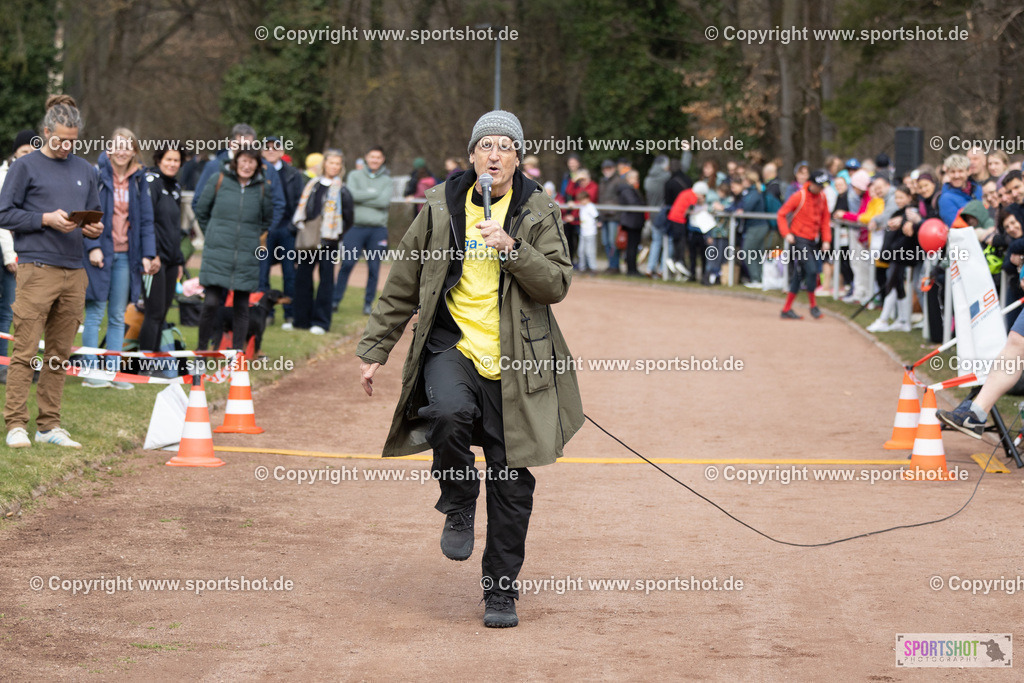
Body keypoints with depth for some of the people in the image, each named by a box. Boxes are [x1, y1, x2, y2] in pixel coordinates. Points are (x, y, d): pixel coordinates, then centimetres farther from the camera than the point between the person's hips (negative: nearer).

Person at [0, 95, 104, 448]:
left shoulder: (86, 171, 17)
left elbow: (94, 215, 23)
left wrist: (95, 229, 0)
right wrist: (47, 219, -12)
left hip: (74, 272, 5)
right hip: (37, 269, -5)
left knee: (60, 353, 7)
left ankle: (50, 425, 13)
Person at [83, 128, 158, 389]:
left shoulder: (139, 180, 9)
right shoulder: (97, 174, -5)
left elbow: (146, 219, 11)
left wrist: (148, 254, 5)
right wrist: (93, 246, -14)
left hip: (126, 254, 5)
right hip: (99, 251, -5)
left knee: (118, 317, 7)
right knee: (95, 313, -2)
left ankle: (113, 372, 11)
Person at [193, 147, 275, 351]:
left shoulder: (262, 189, 5)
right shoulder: (218, 182, 1)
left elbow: (267, 220, 20)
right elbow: (201, 212, 12)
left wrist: (252, 237, 13)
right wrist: (212, 235, 11)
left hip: (247, 257, 2)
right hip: (217, 255, -2)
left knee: (241, 307, 4)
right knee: (211, 303, -9)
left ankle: (237, 351, 12)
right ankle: (202, 350, 4)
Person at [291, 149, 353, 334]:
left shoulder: (341, 190, -1)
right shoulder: (313, 185, 13)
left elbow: (348, 217, -1)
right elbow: (302, 208, 16)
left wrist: (336, 234, -5)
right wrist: (299, 226, 4)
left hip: (328, 241, -5)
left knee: (326, 280, -1)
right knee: (302, 278, 6)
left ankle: (320, 322, 2)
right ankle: (302, 319, 13)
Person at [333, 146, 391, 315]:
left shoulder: (386, 180, 10)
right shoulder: (355, 175, 9)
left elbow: (385, 202, -6)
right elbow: (353, 194, -9)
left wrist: (362, 197, -6)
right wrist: (374, 193, -5)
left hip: (378, 229, 1)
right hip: (356, 227, -1)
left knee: (374, 268, 2)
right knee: (347, 264, -8)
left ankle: (369, 302, 12)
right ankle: (336, 299, 1)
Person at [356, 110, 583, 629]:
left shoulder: (538, 212, 4)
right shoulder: (442, 208, 6)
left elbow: (556, 284, -5)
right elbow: (402, 286, 12)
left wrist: (511, 247, -19)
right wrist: (374, 349, 13)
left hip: (513, 362, 0)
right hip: (452, 347, 0)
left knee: (511, 484, 1)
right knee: (449, 412, -33)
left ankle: (501, 591, 16)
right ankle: (459, 507, -4)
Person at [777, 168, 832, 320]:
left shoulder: (822, 197, 8)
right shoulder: (799, 196, -11)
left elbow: (825, 220, 14)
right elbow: (781, 214, -8)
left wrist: (826, 240, 5)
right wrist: (786, 233, -19)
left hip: (812, 241, 6)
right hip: (798, 239, -6)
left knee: (798, 275, 9)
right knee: (811, 270, -16)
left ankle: (787, 310, 14)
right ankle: (813, 306, -2)